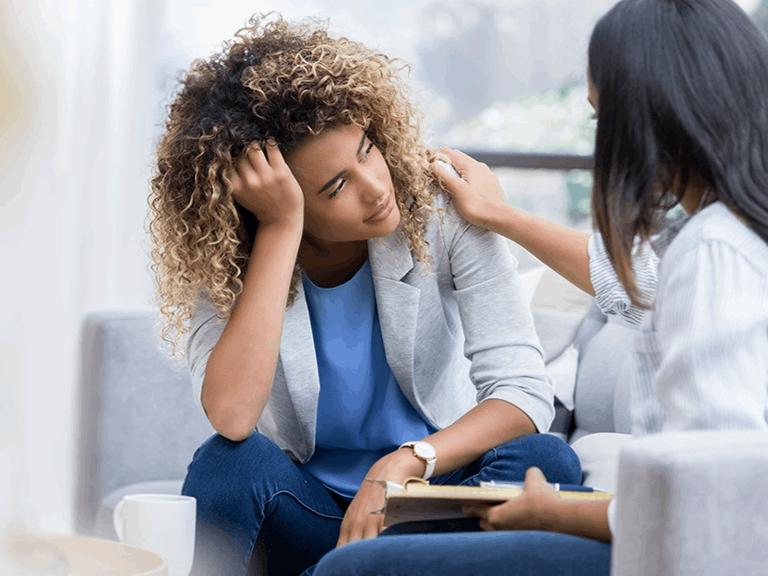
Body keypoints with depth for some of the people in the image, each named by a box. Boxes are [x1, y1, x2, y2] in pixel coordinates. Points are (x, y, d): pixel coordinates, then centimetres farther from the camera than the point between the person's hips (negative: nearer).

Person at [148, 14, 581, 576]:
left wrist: (402, 465, -32)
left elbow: (524, 392, -16)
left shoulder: (441, 212, -12)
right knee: (232, 462, -33)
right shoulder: (222, 263, -13)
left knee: (546, 460, -29)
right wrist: (281, 227, -30)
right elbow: (232, 415, -33)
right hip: (307, 505, -1)